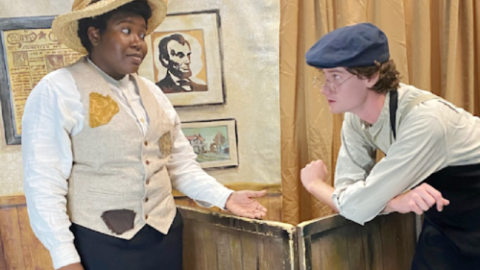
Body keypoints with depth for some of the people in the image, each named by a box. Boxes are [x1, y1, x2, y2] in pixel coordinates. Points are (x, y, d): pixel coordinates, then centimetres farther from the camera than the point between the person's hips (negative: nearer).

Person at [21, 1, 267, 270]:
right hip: (99, 243, -5)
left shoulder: (152, 93, 9)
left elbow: (181, 163, 11)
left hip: (164, 235, 6)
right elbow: (44, 182, -12)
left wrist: (225, 197, -1)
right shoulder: (57, 91, -9)